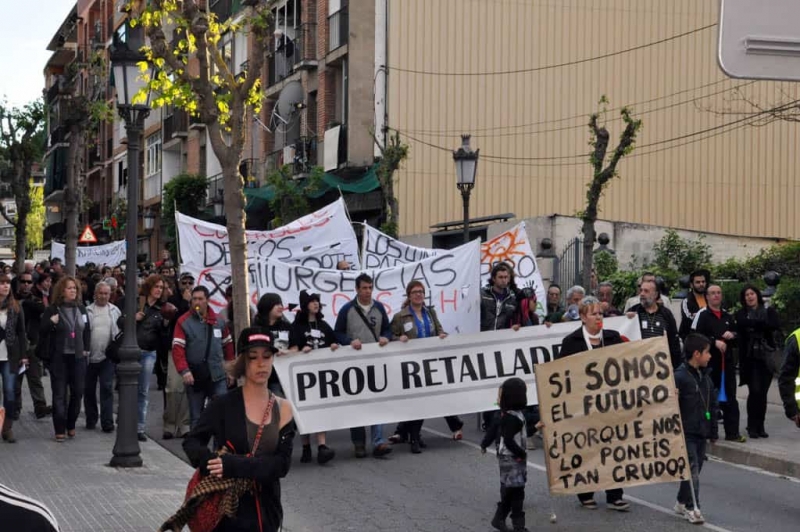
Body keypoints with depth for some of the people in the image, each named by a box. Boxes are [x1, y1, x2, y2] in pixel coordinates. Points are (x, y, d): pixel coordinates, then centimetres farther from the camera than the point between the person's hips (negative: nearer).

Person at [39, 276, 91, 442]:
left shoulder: (81, 309, 9)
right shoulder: (52, 310, -3)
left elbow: (87, 330, 18)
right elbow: (42, 331, -5)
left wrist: (86, 349, 9)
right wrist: (51, 322, -23)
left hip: (78, 356, 4)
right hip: (59, 357, -4)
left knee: (78, 392, 6)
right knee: (59, 394, -1)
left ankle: (71, 425, 22)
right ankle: (60, 430, 3)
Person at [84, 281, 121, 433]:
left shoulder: (115, 311, 5)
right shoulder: (88, 311, 1)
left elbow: (120, 331, 6)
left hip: (107, 357, -1)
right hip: (90, 356, 1)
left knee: (107, 388, -6)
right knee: (89, 389, 10)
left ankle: (107, 422, -5)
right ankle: (91, 419, 23)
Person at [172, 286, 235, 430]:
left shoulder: (219, 321, 7)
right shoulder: (183, 322, -3)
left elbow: (228, 344, 16)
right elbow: (177, 348, -10)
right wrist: (184, 370, -21)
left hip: (217, 376, 2)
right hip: (194, 377, -2)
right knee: (195, 416, 6)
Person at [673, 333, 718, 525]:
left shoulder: (705, 376, 11)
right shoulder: (680, 376, -15)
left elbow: (712, 404, 18)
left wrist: (713, 430, 17)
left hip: (701, 433, 8)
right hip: (686, 433, -8)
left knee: (695, 469, 13)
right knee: (692, 470, -9)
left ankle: (682, 503, 26)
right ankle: (692, 508, -4)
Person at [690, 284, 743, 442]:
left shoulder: (727, 317, 17)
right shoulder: (702, 315, -3)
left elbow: (737, 336, 24)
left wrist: (732, 335, 1)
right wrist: (714, 341, -18)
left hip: (727, 362, 5)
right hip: (709, 363, -5)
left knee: (730, 398, 4)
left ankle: (732, 432, 8)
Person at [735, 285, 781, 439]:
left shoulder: (769, 311, 10)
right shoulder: (741, 314, 7)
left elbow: (776, 325, -10)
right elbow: (742, 325, -15)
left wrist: (753, 324, -13)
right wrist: (763, 325, -16)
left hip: (767, 357, 2)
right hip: (750, 357, -2)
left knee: (763, 392, 4)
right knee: (754, 391, -10)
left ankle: (760, 426, 14)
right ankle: (752, 426, 0)